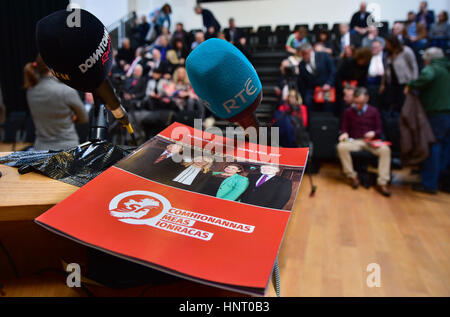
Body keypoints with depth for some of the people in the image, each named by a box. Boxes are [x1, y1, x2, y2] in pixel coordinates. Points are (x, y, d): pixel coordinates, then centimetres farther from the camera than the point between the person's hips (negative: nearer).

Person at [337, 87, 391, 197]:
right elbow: (344, 128, 13)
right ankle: (352, 176, -19)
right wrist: (344, 134, -11)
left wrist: (374, 133, -12)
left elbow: (379, 129, 11)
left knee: (385, 150, -32)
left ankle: (382, 183, -26)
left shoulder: (373, 111, 11)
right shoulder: (348, 112, 11)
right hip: (354, 141, 0)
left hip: (371, 141, 0)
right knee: (341, 147, -34)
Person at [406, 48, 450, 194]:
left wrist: (411, 85, -16)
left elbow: (426, 77, -30)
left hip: (437, 114, -8)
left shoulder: (432, 68, -7)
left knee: (432, 147, -4)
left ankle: (429, 184, 0)